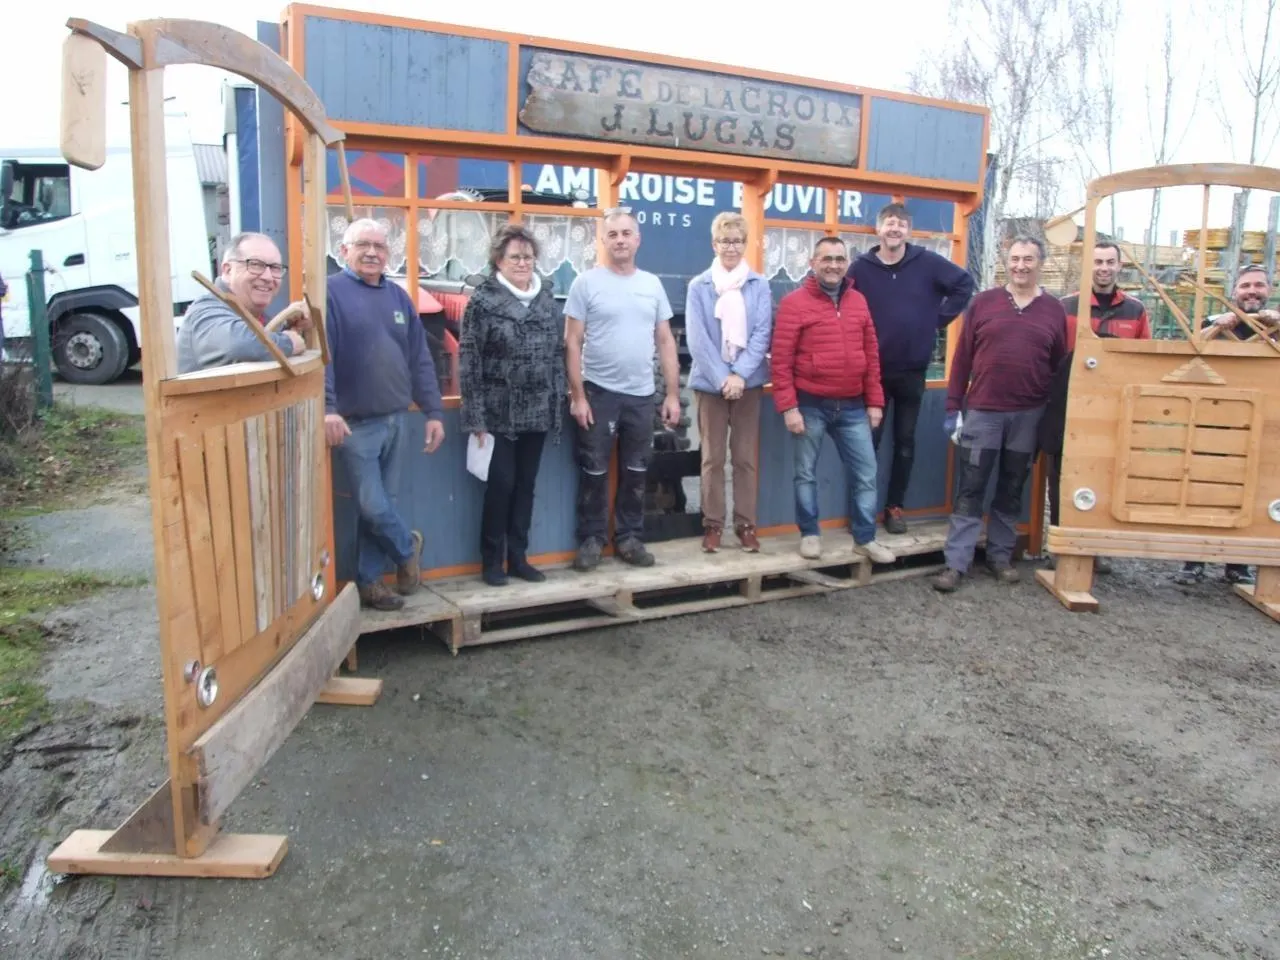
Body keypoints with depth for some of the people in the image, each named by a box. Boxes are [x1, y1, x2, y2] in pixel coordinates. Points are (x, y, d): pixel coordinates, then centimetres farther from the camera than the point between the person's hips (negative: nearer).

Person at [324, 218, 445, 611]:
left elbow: (419, 358, 12)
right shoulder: (331, 292, -5)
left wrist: (433, 411, 7)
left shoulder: (398, 296, 12)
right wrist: (327, 408, -27)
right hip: (355, 423, -5)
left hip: (395, 420, 6)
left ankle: (369, 580, 24)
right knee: (372, 506, -4)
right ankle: (408, 548, 24)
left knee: (379, 505, 12)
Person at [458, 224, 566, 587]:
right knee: (500, 485, 0)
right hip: (499, 413, -5)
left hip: (537, 412, 5)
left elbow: (559, 354, 12)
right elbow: (468, 362, -10)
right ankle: (491, 560, 15)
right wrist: (475, 417, -14)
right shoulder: (483, 301, -7)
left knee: (526, 485, 11)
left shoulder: (547, 300, 9)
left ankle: (518, 557, 22)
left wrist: (558, 405, 7)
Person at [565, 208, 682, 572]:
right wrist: (577, 395, -10)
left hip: (641, 394, 3)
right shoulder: (587, 282, -4)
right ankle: (591, 539, 18)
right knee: (594, 472, 5)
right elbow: (573, 342, -5)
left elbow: (665, 342, 9)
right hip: (598, 392, -3)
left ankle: (629, 537, 25)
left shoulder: (652, 284, 7)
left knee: (635, 472, 12)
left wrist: (673, 394, 4)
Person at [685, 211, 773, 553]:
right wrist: (721, 377, -14)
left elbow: (762, 334, -3)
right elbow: (696, 338, -6)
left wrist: (740, 375, -14)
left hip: (748, 382, 1)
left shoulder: (759, 285, 1)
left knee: (746, 458, 6)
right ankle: (713, 524, 15)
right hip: (710, 382, -1)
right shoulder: (699, 286, -1)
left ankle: (746, 524, 16)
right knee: (713, 458, 6)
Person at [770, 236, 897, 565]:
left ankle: (865, 538, 20)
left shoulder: (858, 301, 10)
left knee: (865, 474, 7)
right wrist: (788, 407, -14)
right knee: (806, 474, 7)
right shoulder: (794, 303, -6)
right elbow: (781, 360, -10)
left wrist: (874, 401, 8)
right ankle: (810, 534, 23)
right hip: (810, 406, -4)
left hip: (852, 407, 4)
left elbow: (871, 355, 12)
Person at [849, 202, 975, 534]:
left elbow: (965, 284, 6)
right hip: (873, 369, -1)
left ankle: (894, 507, 20)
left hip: (912, 370, 2)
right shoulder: (861, 267, -4)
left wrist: (940, 319, 1)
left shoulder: (927, 262, -2)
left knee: (905, 442, 9)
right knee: (869, 440, 3)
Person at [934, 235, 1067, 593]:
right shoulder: (983, 302, 2)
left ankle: (1001, 556, 23)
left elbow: (1061, 367, 7)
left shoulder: (1054, 310, 5)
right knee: (970, 490, 0)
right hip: (982, 411, -1)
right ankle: (955, 563, 3)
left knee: (1011, 490, 11)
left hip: (1029, 415, 2)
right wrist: (953, 407, -2)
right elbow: (962, 358, 2)